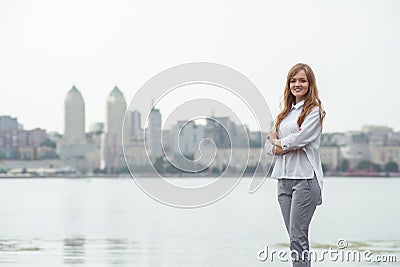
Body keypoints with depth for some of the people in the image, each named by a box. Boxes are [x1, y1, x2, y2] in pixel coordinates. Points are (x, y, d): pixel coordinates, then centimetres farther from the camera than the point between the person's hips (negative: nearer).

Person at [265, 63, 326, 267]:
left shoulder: (314, 110, -2)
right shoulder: (286, 112, 18)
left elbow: (298, 139, -15)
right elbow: (269, 146, 11)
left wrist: (277, 142, 4)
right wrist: (288, 145, -7)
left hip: (305, 179, -7)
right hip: (284, 179, 7)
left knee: (297, 237, -11)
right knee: (295, 236, 7)